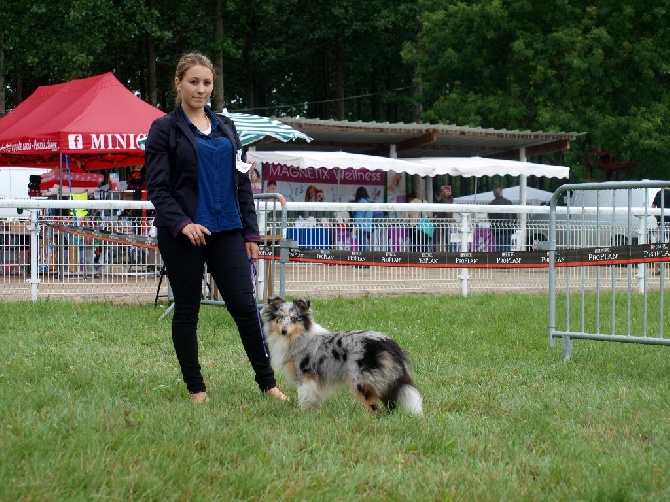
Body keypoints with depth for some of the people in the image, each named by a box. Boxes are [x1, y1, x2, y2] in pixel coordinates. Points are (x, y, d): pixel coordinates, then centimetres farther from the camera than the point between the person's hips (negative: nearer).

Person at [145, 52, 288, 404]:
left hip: (226, 230, 4)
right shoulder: (165, 130, 0)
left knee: (245, 305, -3)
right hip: (182, 234, -3)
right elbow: (157, 187, -6)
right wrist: (182, 224, -21)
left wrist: (250, 233, 10)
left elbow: (242, 183, 16)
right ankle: (196, 389, 13)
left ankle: (267, 383, 4)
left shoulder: (226, 128, 14)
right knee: (187, 310, 4)